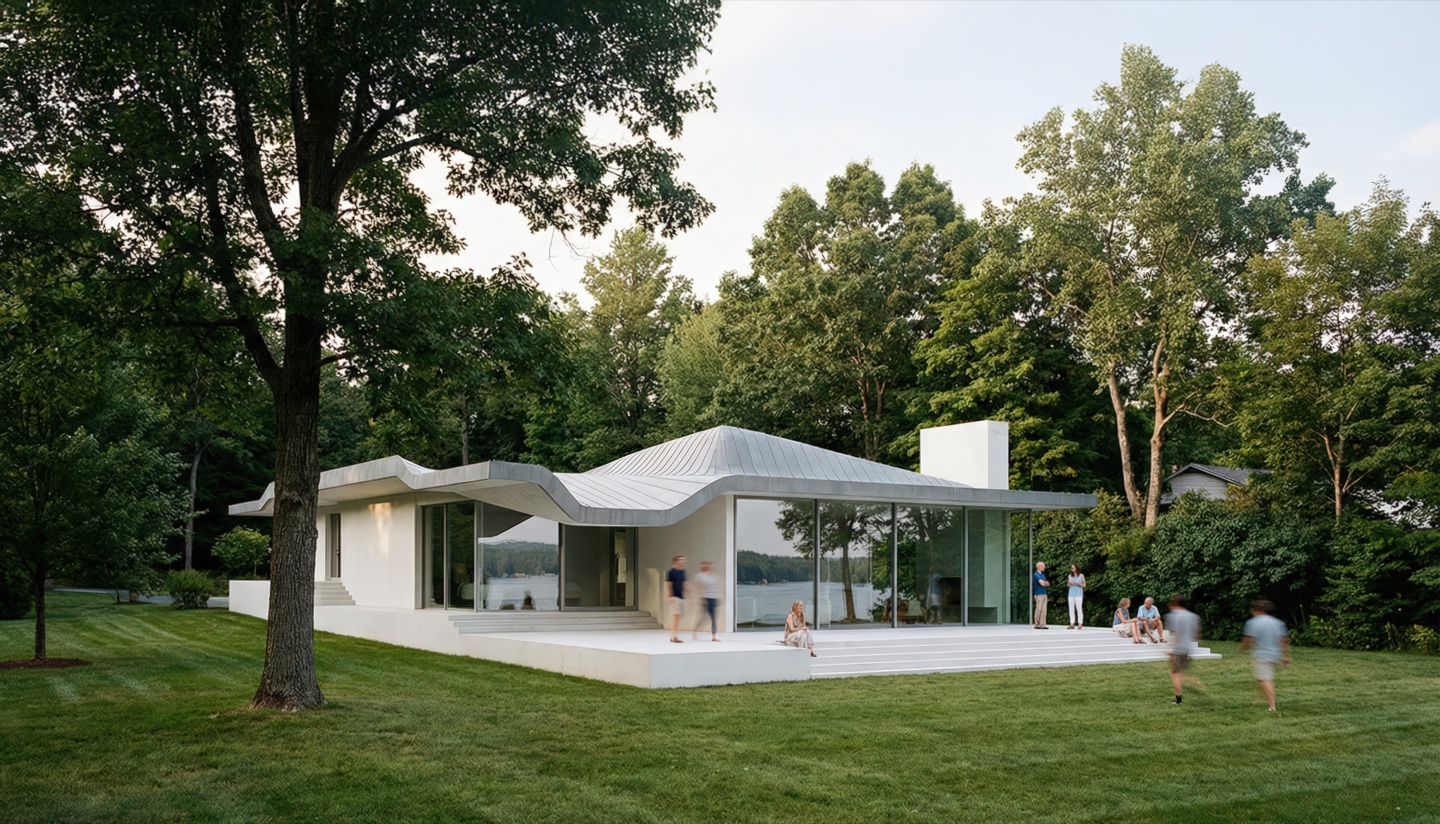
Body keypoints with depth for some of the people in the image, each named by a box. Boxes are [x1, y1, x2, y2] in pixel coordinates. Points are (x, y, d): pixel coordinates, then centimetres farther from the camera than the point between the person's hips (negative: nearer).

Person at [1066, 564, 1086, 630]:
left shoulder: (1081, 575, 1)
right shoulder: (1070, 576, 12)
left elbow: (1084, 585, 1)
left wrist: (1077, 583, -12)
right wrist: (1069, 583, -5)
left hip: (1078, 594, -4)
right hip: (1071, 594, 4)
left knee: (1079, 609, -8)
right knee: (1071, 609, 1)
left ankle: (1080, 625, -8)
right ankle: (1072, 624, 3)